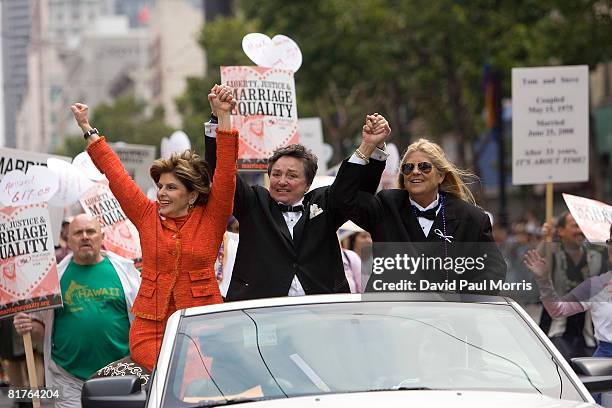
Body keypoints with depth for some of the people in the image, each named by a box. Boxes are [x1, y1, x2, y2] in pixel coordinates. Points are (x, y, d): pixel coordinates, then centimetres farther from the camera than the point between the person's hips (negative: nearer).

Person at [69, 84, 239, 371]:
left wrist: (223, 117, -13)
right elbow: (115, 173, 13)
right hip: (151, 325, 1)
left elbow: (226, 173, -5)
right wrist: (88, 130, 16)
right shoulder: (148, 216, 9)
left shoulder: (210, 218, 4)